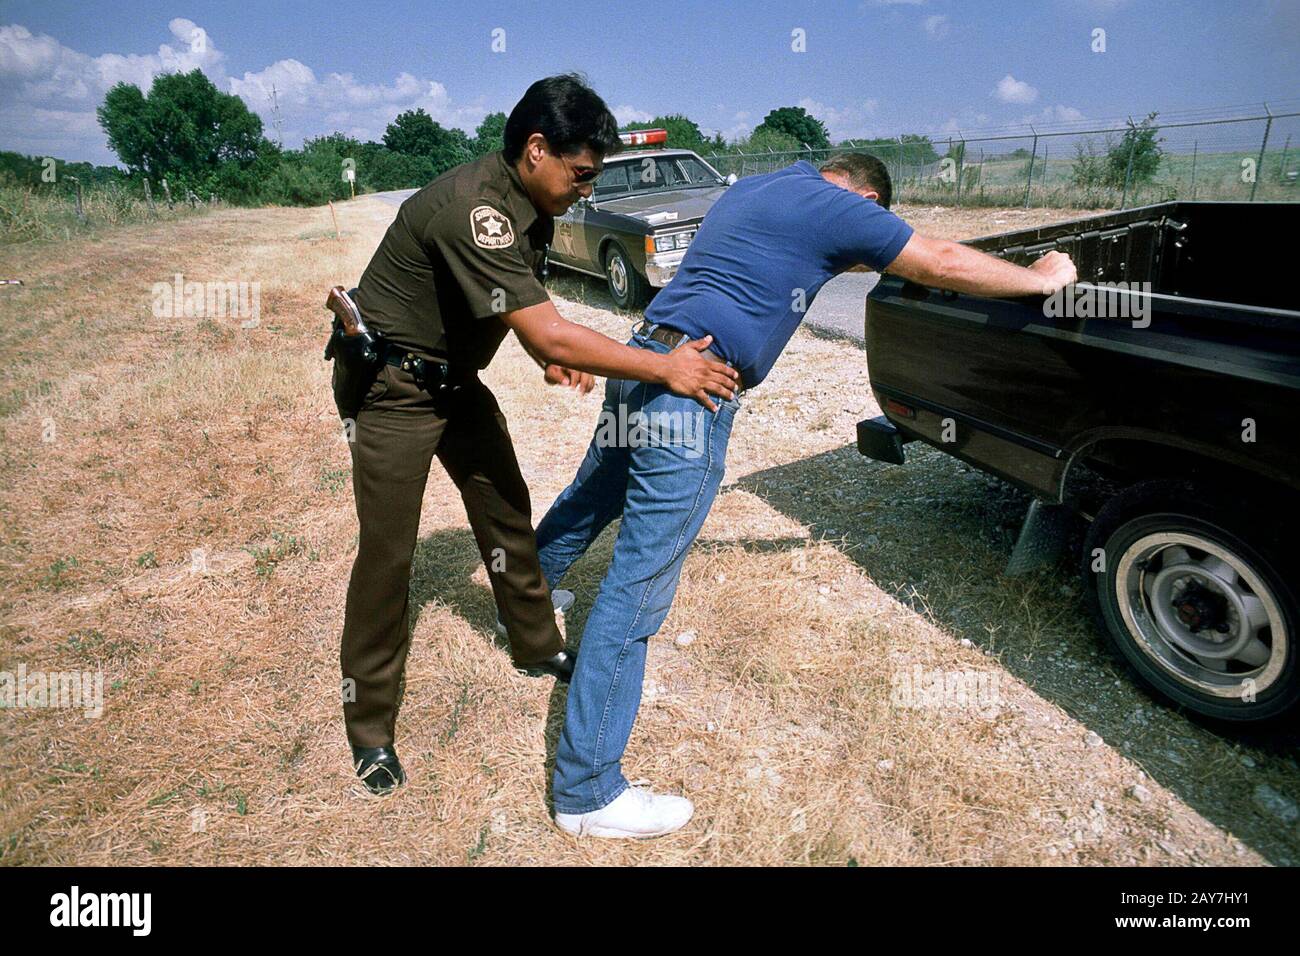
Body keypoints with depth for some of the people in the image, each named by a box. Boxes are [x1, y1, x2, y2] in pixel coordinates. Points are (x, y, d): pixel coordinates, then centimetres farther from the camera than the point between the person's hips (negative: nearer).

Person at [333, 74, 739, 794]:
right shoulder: (473, 210, -30)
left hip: (454, 376, 9)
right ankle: (369, 730, 11)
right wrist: (664, 368, -32)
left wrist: (552, 353, -7)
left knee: (506, 507, 12)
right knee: (387, 553, -5)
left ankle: (537, 646, 31)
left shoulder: (529, 200, -1)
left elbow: (526, 304, 13)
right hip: (391, 384, -8)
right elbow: (547, 336, -36)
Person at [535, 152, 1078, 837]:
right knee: (639, 586, -8)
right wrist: (1042, 278, 20)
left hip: (640, 359, 10)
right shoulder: (839, 209, 0)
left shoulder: (753, 188, 24)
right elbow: (944, 265, 4)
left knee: (589, 501, 29)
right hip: (692, 392, -10)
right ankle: (586, 792, 2)